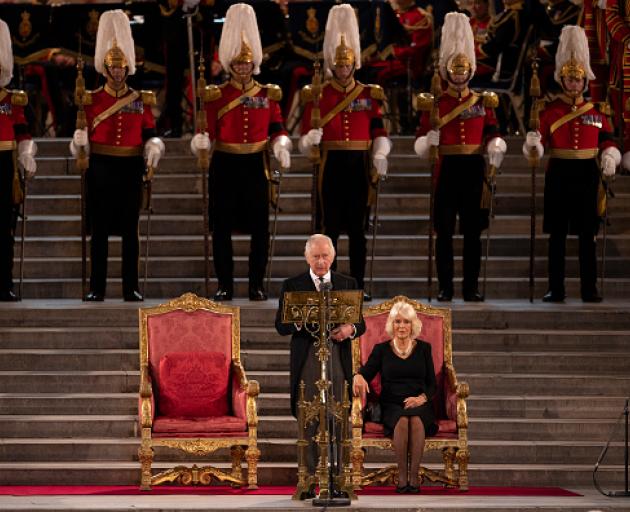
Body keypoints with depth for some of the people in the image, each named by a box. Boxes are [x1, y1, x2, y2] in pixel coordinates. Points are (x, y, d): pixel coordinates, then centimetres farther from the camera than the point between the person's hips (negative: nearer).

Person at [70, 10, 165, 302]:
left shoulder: (141, 100, 7)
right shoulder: (91, 100, 4)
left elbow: (150, 135, 7)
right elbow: (83, 139, 3)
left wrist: (154, 150, -14)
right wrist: (79, 143, -19)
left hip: (131, 170, 1)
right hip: (101, 170, -1)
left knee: (130, 230, 3)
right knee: (99, 230, 1)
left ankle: (131, 288, 7)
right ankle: (97, 288, 5)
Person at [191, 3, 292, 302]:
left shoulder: (268, 94, 6)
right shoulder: (216, 95, 2)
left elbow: (276, 130, 7)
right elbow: (208, 131, -1)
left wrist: (281, 147, -13)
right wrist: (200, 141, -22)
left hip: (255, 166, 1)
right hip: (225, 166, -1)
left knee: (259, 228, 0)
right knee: (221, 227, 1)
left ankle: (256, 285, 8)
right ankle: (225, 286, 9)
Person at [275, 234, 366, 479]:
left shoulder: (348, 284, 12)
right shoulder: (292, 285, 8)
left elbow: (361, 324, 12)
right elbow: (280, 326, 5)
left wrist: (350, 329, -11)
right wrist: (298, 322, -16)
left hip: (338, 359, 1)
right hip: (306, 360, -1)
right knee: (308, 420, -2)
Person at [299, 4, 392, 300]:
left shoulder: (369, 95, 8)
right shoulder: (317, 95, 3)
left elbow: (379, 131, 6)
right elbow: (306, 140, 1)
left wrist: (380, 156, -11)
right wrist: (311, 140, -22)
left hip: (359, 167, 2)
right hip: (330, 167, -1)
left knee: (358, 229, 4)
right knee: (329, 228, 0)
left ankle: (358, 285, 9)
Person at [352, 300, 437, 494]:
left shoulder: (423, 348, 13)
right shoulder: (381, 349, 12)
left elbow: (432, 384, 10)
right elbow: (367, 373, 1)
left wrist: (422, 397, -11)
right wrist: (358, 376, -23)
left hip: (418, 404, 0)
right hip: (391, 405, 0)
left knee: (416, 420, -36)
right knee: (402, 421, -36)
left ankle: (414, 477, -31)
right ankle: (402, 477, -27)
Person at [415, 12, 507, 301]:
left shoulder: (483, 102, 10)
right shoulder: (433, 104, 5)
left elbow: (492, 134, 10)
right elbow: (421, 144, 4)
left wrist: (496, 148, -12)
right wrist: (428, 141, -19)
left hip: (474, 170, 1)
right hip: (446, 169, -1)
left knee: (473, 231, 2)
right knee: (444, 231, -1)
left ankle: (471, 288, 7)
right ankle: (445, 288, 4)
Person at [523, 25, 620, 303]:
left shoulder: (596, 110, 6)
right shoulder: (550, 110, 1)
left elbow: (607, 140, 10)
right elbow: (538, 148, -5)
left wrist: (610, 158, -10)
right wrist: (532, 143, -28)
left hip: (587, 175, 1)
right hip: (559, 174, -1)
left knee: (587, 233, 3)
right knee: (557, 233, 1)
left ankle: (589, 289, 7)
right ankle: (556, 289, 5)